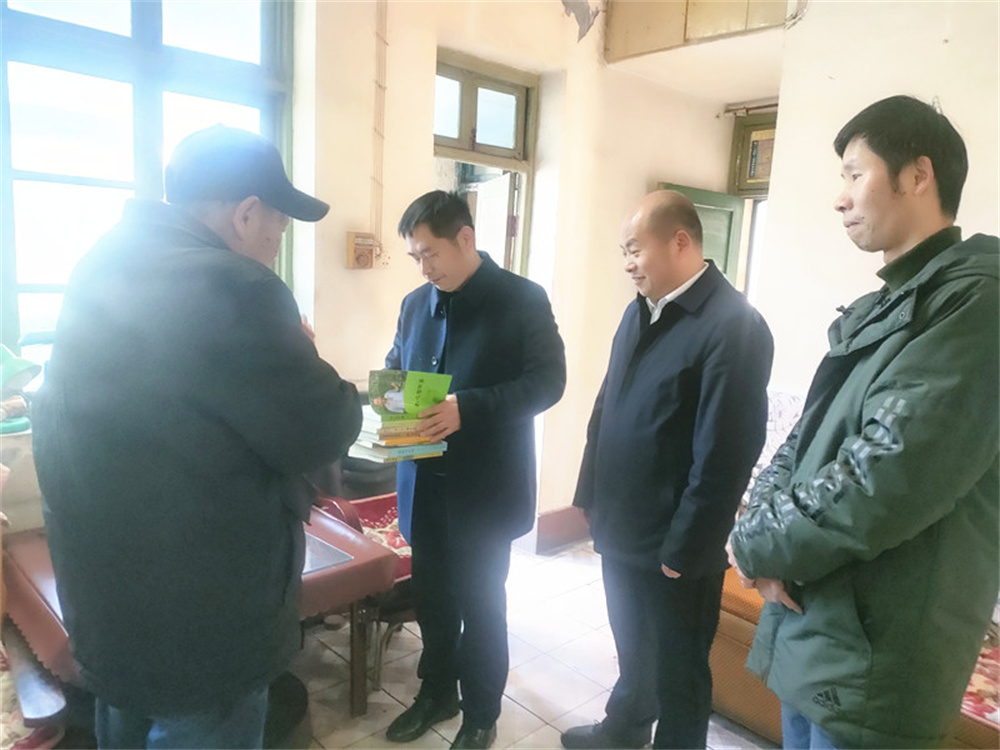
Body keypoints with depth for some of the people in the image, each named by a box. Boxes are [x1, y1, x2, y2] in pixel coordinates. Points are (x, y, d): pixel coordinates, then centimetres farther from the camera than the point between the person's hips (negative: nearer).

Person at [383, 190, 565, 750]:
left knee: (481, 604, 10)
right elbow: (397, 369, 17)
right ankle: (436, 693, 42)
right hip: (425, 481, 5)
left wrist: (468, 408, -26)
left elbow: (548, 380, -15)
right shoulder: (416, 303, 8)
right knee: (431, 597, 18)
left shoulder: (523, 299, -9)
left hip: (486, 485, -5)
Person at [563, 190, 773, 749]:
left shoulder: (733, 326, -19)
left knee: (677, 673, 15)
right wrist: (592, 497, 11)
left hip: (673, 547, -7)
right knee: (632, 648, 28)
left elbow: (724, 456, -21)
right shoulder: (640, 311, 7)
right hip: (620, 530, 7)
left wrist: (684, 550, -16)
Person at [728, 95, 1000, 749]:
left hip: (873, 660, -8)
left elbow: (880, 484, -27)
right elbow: (804, 442, 10)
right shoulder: (883, 309, 13)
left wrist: (758, 545, -13)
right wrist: (769, 530, -8)